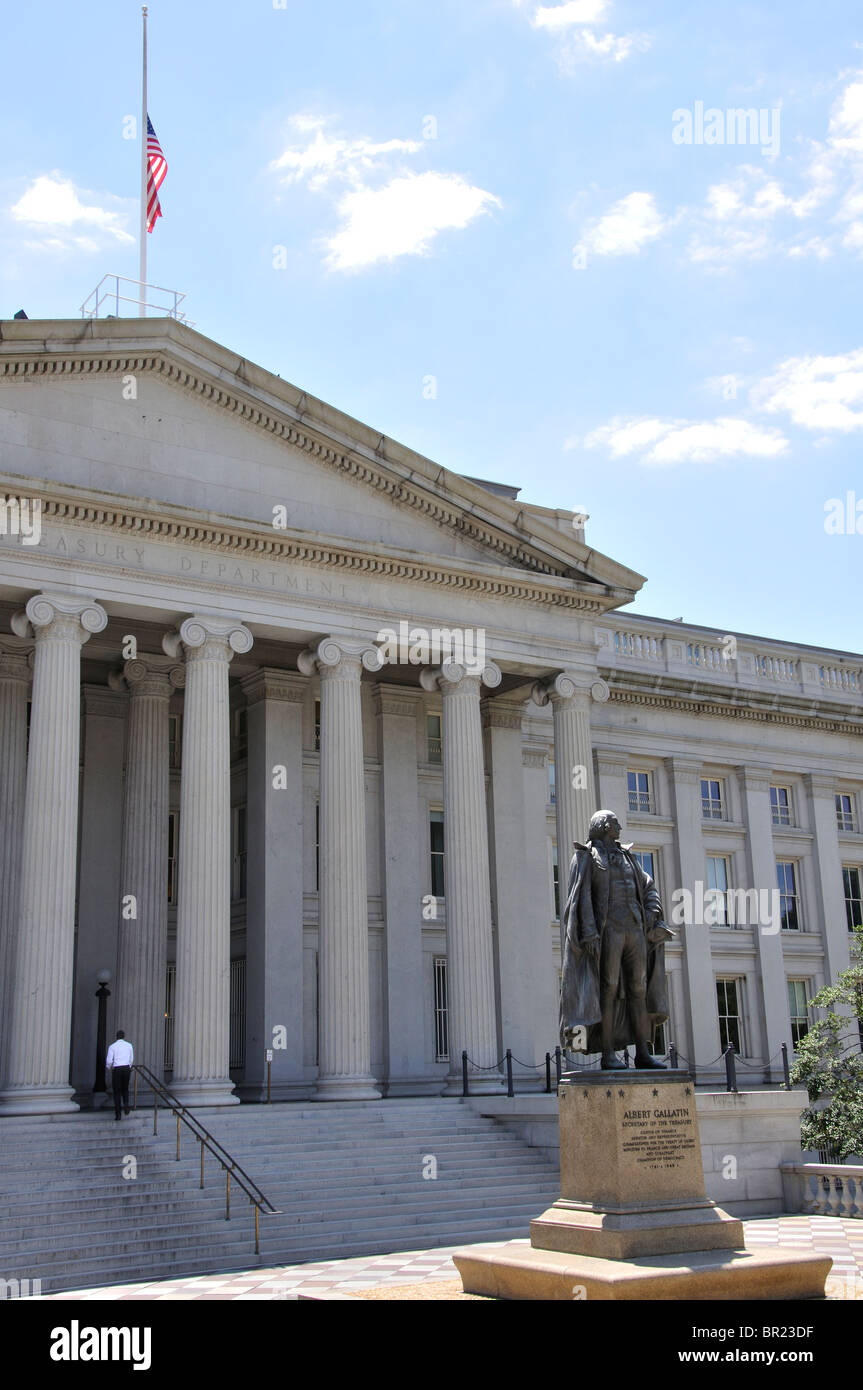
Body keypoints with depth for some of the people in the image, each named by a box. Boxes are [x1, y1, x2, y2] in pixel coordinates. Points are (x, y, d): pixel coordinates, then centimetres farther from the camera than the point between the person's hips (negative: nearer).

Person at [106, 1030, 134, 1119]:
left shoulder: (112, 1047, -1)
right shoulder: (129, 1045, 7)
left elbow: (109, 1061, -4)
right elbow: (131, 1059, 12)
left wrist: (110, 1068, 16)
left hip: (116, 1069, -2)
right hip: (126, 1068, 2)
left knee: (117, 1092, 5)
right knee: (125, 1089, 20)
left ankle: (118, 1114, 1)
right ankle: (126, 1104, -8)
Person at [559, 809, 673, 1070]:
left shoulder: (627, 857, 22)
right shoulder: (587, 856, 2)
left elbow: (648, 886, 27)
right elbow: (581, 895, -8)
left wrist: (652, 912, 7)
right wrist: (589, 931, -19)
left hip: (634, 928, 6)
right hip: (608, 928, -6)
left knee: (638, 988, 3)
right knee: (608, 989, -9)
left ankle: (642, 1053, 6)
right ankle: (608, 1055, -8)